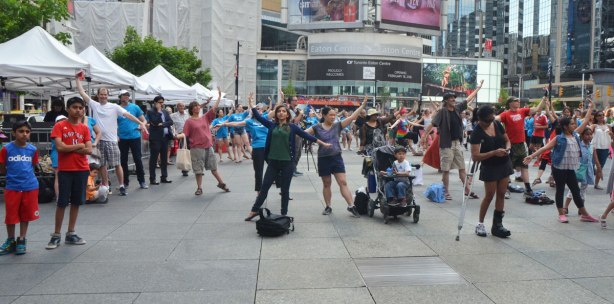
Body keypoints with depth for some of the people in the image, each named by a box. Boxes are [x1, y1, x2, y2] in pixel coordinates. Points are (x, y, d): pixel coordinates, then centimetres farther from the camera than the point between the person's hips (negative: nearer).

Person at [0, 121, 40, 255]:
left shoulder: (32, 149, 0)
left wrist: (24, 173, 2)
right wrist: (14, 173, 1)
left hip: (30, 187, 1)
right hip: (12, 187, -1)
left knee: (25, 215, 10)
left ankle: (21, 241, 23)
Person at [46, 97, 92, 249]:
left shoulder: (84, 128, 6)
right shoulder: (59, 126, -4)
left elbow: (89, 150, -4)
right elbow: (59, 147, -16)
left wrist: (69, 148, -10)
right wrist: (79, 146, -7)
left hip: (82, 170, 4)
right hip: (65, 170, -3)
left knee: (76, 202, 9)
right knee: (62, 202, 0)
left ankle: (70, 233, 19)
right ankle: (56, 235, 10)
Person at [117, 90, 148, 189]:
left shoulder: (135, 107, 2)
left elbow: (143, 120, 4)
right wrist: (116, 135, -4)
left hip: (135, 137, -1)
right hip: (122, 138, 1)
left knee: (138, 159, 0)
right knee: (123, 160, 8)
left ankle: (142, 181, 8)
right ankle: (125, 182, 20)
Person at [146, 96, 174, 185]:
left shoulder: (165, 112, 16)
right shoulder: (150, 112, -3)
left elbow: (170, 121, 4)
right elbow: (155, 122, -17)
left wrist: (162, 124, -12)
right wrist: (158, 111, -12)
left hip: (165, 137, 6)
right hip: (155, 138, -6)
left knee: (164, 158, 11)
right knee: (154, 159, -1)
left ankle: (164, 177, 19)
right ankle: (152, 179, 3)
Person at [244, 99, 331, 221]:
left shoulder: (292, 127, 1)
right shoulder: (272, 125, 5)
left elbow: (307, 136, 4)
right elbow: (258, 117, 4)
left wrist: (323, 143, 6)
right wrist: (251, 104, -2)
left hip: (288, 162, -1)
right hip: (273, 161, 2)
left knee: (285, 189, 7)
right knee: (264, 186, 6)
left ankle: (284, 214, 19)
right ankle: (254, 211, 17)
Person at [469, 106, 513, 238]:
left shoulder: (497, 124, -1)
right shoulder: (477, 133, -18)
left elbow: (507, 140, 12)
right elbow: (475, 157, -23)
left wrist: (507, 148, -11)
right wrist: (494, 152, -30)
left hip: (504, 164, 5)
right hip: (489, 167, -5)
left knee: (501, 194, 7)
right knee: (489, 196, 2)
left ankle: (497, 225, 16)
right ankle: (480, 223, 20)